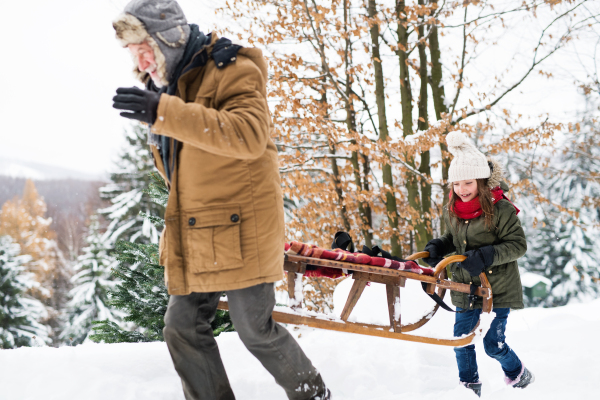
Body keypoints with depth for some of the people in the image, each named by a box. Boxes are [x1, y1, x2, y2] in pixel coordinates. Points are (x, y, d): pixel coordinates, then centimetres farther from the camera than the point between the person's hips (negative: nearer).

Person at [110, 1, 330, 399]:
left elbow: (249, 135, -30)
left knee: (256, 330, 1)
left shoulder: (233, 71, -11)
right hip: (195, 236, 8)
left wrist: (166, 113, -35)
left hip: (239, 230, -8)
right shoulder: (170, 85, 16)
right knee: (184, 329, 5)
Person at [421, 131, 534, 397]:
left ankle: (517, 373, 30)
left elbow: (518, 245, -17)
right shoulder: (451, 212, 2)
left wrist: (486, 256, -29)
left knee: (493, 344, -1)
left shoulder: (501, 210, -17)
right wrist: (437, 247, -3)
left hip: (498, 290, -6)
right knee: (461, 341, 8)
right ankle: (469, 388, 29)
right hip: (465, 288, 6)